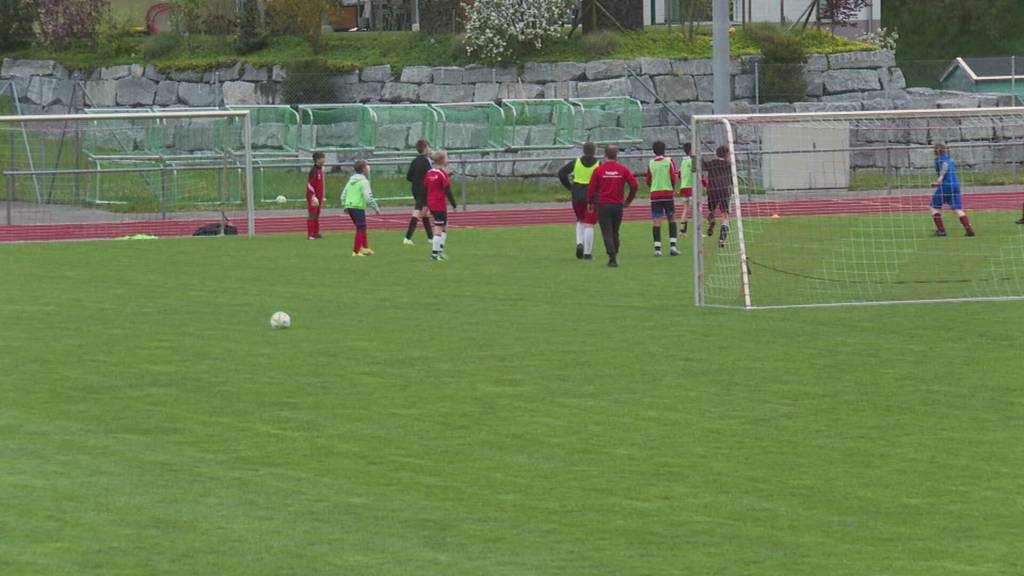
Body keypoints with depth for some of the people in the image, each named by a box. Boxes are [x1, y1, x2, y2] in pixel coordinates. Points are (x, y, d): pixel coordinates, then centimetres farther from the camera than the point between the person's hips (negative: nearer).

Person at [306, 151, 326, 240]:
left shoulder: (320, 170, 14)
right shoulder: (313, 170, -14)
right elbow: (309, 184, -18)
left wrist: (322, 198, 21)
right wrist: (313, 196, -21)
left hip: (318, 196, 9)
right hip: (312, 197, -9)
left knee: (317, 216, 12)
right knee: (312, 215, -7)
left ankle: (316, 233, 17)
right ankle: (310, 235, -7)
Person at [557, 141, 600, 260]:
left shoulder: (576, 162, 2)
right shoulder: (598, 164, -6)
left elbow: (561, 173, -1)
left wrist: (569, 187, 3)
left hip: (577, 197, 3)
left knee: (580, 221, 22)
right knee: (589, 225, 0)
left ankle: (579, 243, 1)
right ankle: (587, 253, -2)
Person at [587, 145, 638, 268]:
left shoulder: (599, 170, -4)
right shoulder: (623, 169, 0)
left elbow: (591, 188, -4)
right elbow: (635, 184, -5)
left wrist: (590, 202, 12)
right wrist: (629, 200, 8)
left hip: (603, 205, -2)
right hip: (618, 205, 2)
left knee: (607, 233, -2)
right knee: (615, 232, 16)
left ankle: (612, 258, -14)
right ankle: (614, 257, 19)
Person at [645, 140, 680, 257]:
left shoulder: (650, 164, 4)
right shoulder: (669, 161, -3)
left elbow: (648, 182, 9)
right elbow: (675, 179, -8)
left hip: (655, 195, 1)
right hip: (668, 193, -1)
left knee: (656, 221, -1)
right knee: (672, 220, 11)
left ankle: (657, 248, -10)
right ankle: (672, 245, 1)